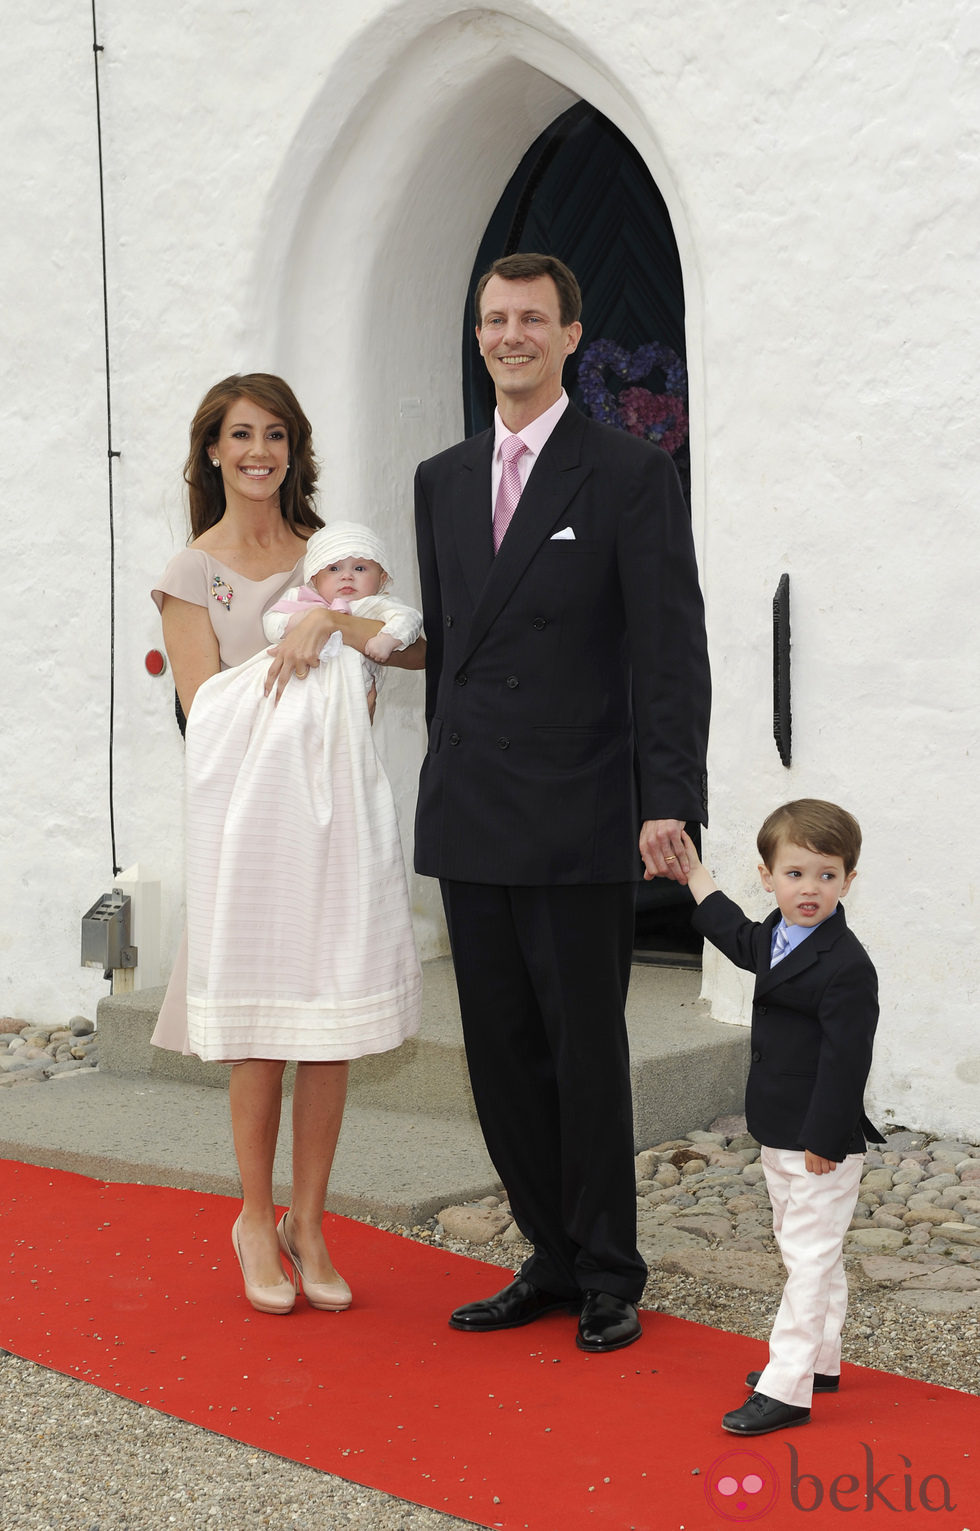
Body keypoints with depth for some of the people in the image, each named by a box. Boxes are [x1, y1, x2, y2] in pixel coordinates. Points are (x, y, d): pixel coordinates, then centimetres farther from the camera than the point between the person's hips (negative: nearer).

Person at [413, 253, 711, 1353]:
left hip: (576, 820, -5)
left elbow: (671, 650, -8)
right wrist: (450, 783, 17)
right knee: (502, 1055, 10)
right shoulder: (442, 481, 14)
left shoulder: (630, 475, -4)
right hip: (469, 825, 6)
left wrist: (669, 801, -16)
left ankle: (608, 1277, 15)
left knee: (587, 1053, 1)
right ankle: (553, 1258, 22)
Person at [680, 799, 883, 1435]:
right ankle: (820, 1360, 33)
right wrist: (694, 873, 39)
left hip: (825, 1144, -10)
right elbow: (736, 935, 30)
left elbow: (845, 1063, -23)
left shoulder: (847, 967, -22)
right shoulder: (778, 938, 6)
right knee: (802, 1249, 20)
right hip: (780, 1136, 10)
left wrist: (824, 1142, -23)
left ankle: (786, 1388, -7)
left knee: (810, 1256, -7)